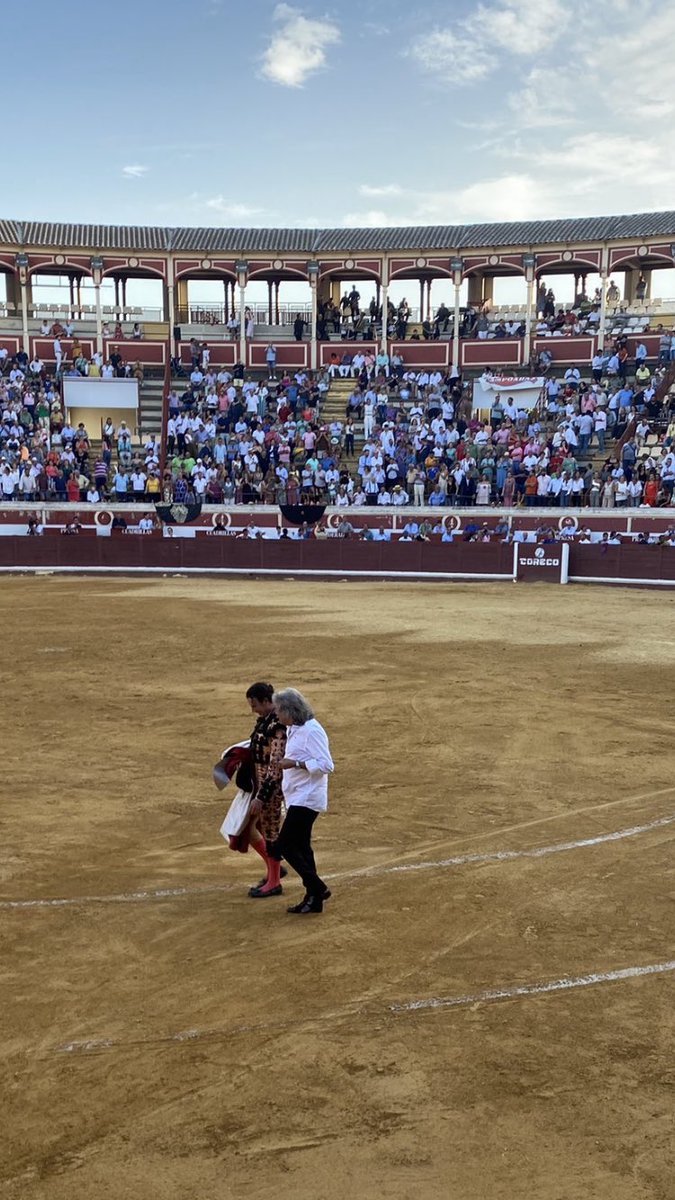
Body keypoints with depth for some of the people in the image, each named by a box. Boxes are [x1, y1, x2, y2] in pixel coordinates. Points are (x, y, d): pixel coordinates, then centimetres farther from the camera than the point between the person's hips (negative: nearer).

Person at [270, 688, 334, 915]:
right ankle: (314, 899, 21)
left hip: (307, 798, -10)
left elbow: (326, 766, -22)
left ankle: (318, 889, 0)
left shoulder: (311, 730, -18)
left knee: (284, 846, -9)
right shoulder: (293, 730, 12)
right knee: (301, 847, 13)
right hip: (297, 798, 10)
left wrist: (295, 763, -25)